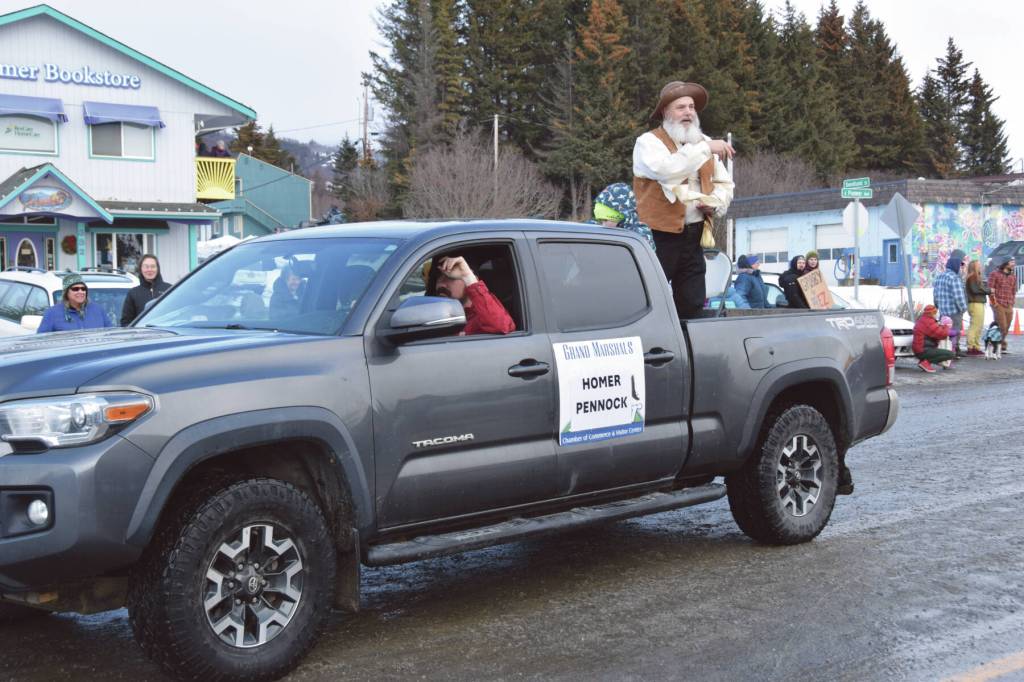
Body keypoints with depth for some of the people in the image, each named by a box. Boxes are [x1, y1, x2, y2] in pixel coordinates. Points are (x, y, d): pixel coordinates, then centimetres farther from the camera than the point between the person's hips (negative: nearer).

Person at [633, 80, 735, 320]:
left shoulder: (703, 142, 17)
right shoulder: (648, 142, -4)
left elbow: (725, 184, 22)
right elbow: (666, 170, -25)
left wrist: (716, 202, -1)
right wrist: (706, 149, -21)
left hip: (693, 235, 6)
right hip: (659, 235, -6)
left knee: (692, 306, 8)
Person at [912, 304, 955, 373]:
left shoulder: (923, 320, 16)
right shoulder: (928, 323, -17)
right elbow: (942, 334, -20)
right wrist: (946, 328, 1)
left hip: (919, 349, 10)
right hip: (924, 351, -10)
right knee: (952, 354, -14)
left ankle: (923, 359, 12)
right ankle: (926, 362, -14)